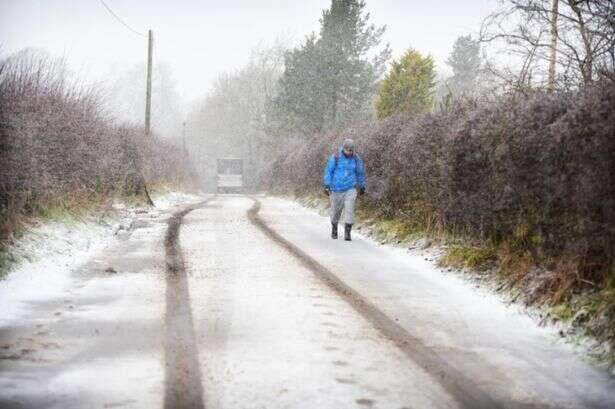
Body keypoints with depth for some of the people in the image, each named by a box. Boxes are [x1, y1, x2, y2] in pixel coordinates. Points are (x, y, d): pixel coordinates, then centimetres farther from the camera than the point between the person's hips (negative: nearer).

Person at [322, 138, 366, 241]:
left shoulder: (356, 158, -3)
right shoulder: (335, 157, -10)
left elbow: (360, 173, 11)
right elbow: (328, 171, -6)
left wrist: (362, 186, 19)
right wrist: (327, 186, -11)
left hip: (350, 189, 0)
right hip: (336, 189, 0)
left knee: (349, 209, -16)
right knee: (335, 210, 13)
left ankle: (347, 233, -14)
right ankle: (334, 229, 37)